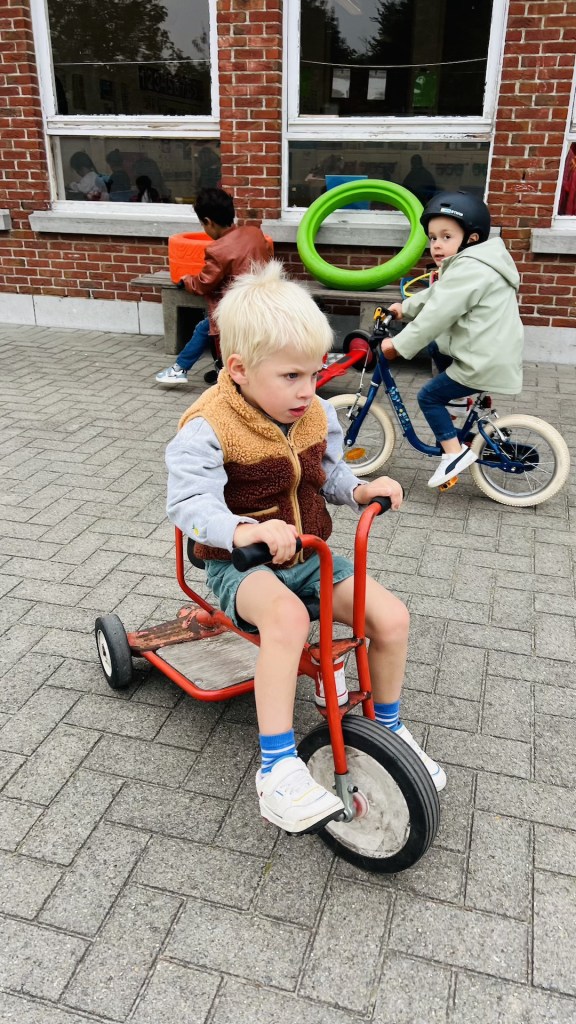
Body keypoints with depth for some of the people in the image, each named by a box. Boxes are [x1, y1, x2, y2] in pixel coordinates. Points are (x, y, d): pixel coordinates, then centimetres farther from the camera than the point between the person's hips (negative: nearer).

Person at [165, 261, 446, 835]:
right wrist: (243, 530, -48)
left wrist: (359, 489, -8)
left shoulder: (317, 415, 2)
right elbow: (189, 502, -29)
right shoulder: (209, 428, -19)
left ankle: (388, 726, 17)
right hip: (241, 566, -6)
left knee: (391, 615, -11)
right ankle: (278, 767, -29)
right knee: (287, 615, -39)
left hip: (308, 555, 6)